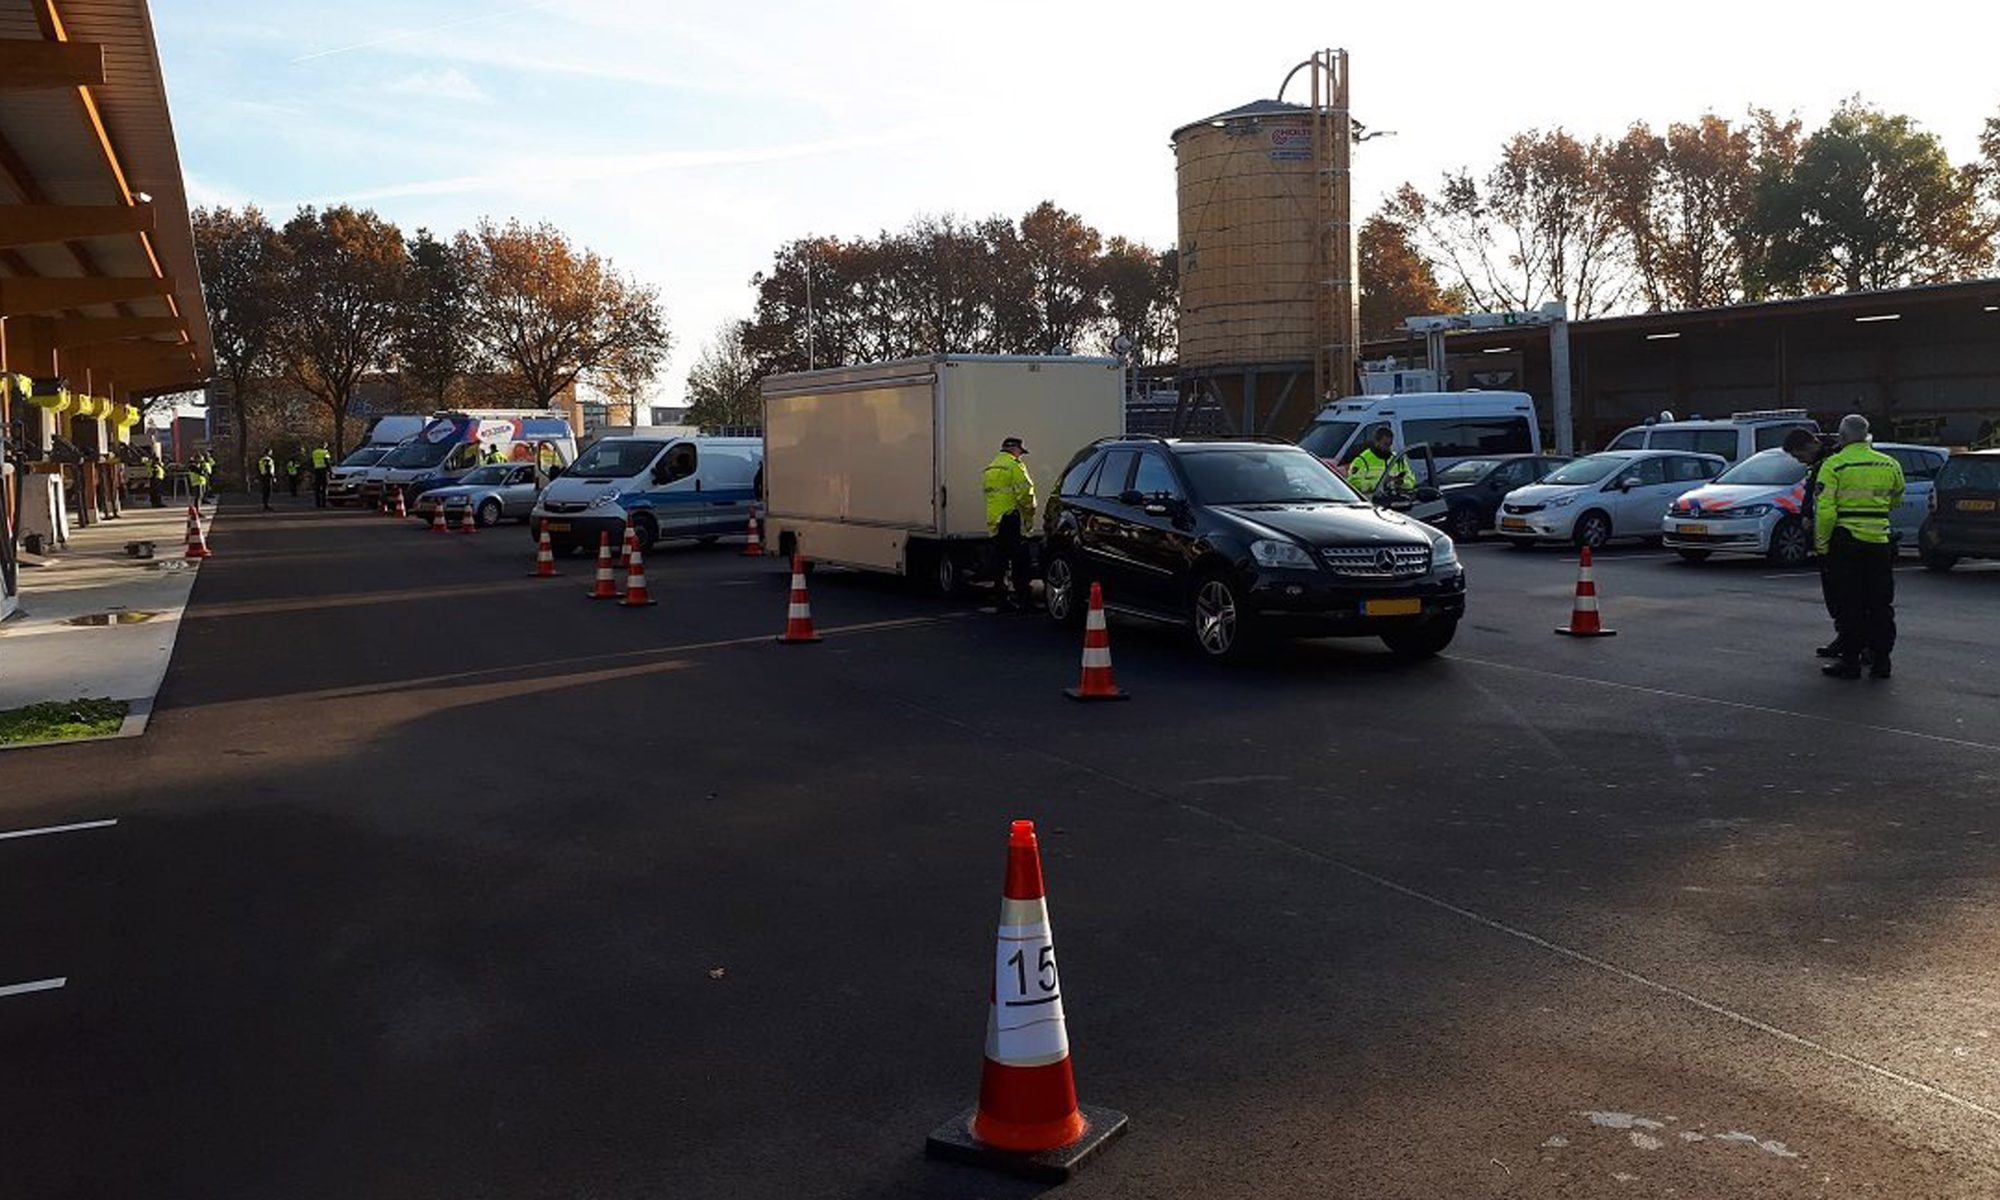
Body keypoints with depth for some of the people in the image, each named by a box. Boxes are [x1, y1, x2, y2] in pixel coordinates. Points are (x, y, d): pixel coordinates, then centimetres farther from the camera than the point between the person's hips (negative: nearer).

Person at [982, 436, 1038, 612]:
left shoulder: (990, 468, 21)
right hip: (1012, 519, -8)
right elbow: (1024, 492, -14)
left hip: (994, 520, 8)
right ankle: (1024, 600, -9)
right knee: (1020, 562, -7)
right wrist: (1030, 512, 1)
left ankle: (1002, 601, 11)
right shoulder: (1014, 466, -8)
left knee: (1001, 561, 10)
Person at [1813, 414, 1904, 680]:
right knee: (1881, 605, 12)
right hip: (1880, 542, 4)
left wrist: (1821, 543, -7)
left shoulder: (1834, 465, -8)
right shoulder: (1890, 464, 8)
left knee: (1848, 605, 2)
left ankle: (1850, 661, 3)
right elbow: (1896, 501, 22)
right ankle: (1881, 660, 16)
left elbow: (1824, 510, -15)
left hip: (1846, 541, -4)